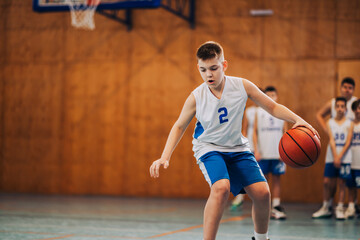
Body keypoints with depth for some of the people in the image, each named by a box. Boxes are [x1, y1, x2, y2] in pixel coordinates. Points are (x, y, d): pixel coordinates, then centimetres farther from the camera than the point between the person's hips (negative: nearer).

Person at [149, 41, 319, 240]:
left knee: (261, 192, -12)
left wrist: (297, 120, -19)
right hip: (209, 148, -2)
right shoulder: (196, 97, -14)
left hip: (237, 147, 3)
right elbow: (179, 127, 0)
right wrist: (164, 157, -10)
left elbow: (273, 107, -3)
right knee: (221, 187, -32)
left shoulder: (242, 86, -13)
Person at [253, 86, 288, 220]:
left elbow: (285, 132, 8)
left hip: (278, 154, 1)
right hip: (263, 153, -1)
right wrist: (256, 150, -5)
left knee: (276, 179, 3)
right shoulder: (259, 112, 3)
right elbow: (255, 132, 3)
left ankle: (276, 206, 7)